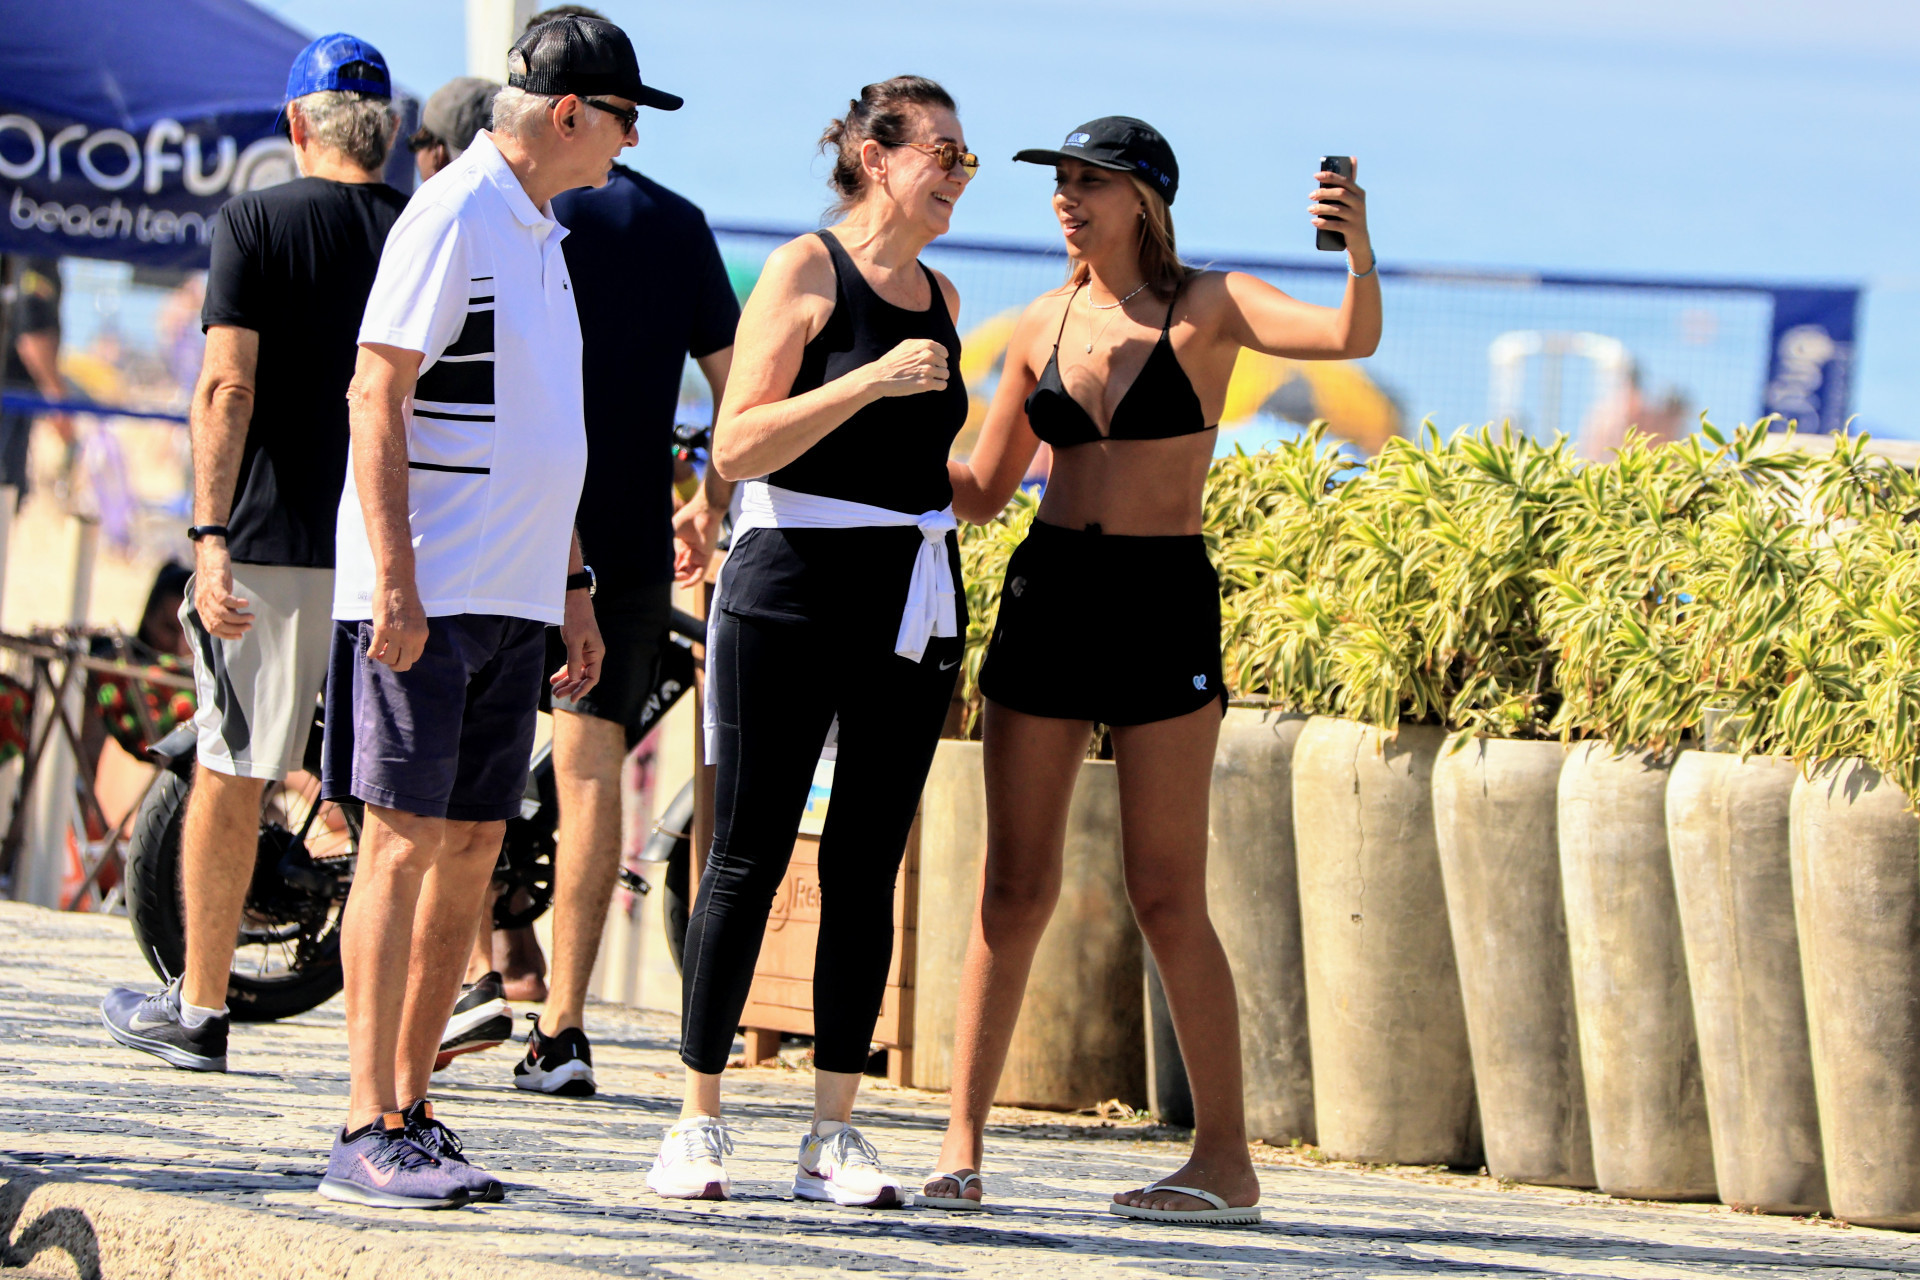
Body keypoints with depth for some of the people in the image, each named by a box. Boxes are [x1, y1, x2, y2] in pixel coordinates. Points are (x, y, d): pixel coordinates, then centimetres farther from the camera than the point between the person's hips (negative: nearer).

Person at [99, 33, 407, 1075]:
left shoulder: (256, 223, -3)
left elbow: (228, 386, -12)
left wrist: (211, 536, -16)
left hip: (274, 536, -2)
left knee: (229, 774, 7)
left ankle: (198, 1009, 13)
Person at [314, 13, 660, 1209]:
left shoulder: (541, 234, 18)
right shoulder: (452, 219, -10)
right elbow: (376, 401, -15)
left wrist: (573, 585, 22)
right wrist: (395, 584, -20)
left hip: (512, 599, 9)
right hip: (427, 593, -9)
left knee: (473, 851, 7)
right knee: (406, 842, -9)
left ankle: (411, 1110, 11)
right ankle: (369, 1132, -9)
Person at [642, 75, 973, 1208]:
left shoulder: (939, 297, 16)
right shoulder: (807, 269, -4)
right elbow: (738, 446, -12)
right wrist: (872, 379, -19)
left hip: (914, 601, 6)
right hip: (794, 591, -6)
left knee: (867, 868, 4)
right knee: (750, 858, -4)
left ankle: (835, 1130, 7)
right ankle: (699, 1124, 1)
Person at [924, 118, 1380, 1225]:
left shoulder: (1209, 308, -2)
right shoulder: (1045, 325, 10)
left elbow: (1352, 339, -18)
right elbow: (983, 491, 16)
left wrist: (1359, 247, -37)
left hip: (1161, 600, -4)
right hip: (1049, 590, 4)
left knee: (1166, 895, -5)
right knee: (1017, 884, 3)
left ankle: (1227, 1160, 2)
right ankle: (963, 1146, 6)